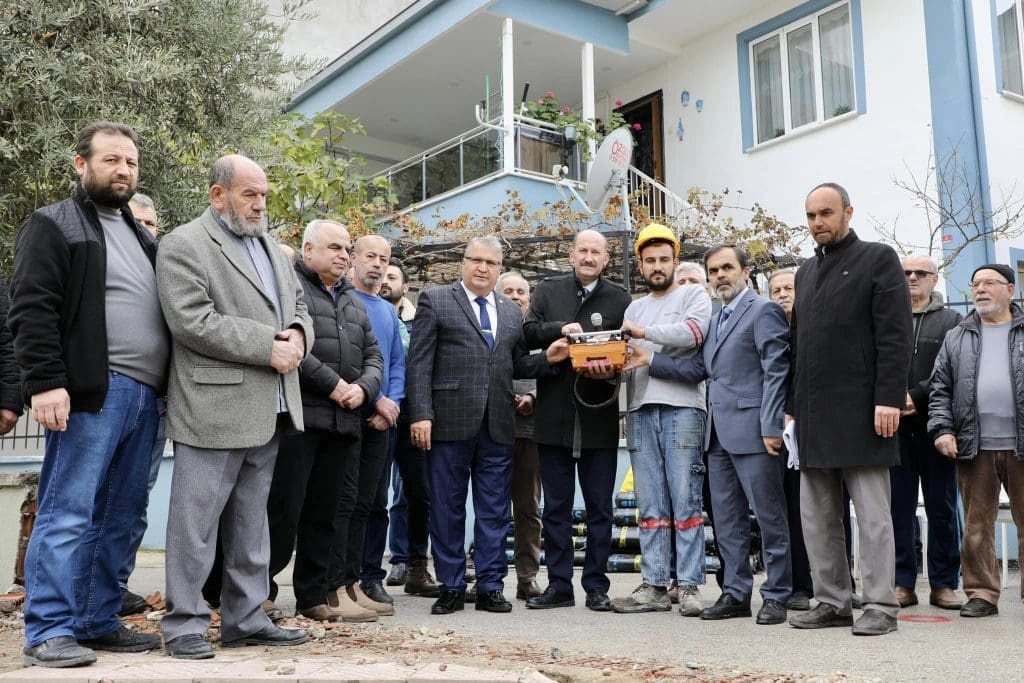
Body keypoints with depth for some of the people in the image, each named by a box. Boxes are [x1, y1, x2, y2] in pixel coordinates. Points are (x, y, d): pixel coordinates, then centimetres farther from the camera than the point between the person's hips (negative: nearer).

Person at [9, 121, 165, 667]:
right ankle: (49, 631, 4)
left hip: (144, 395, 7)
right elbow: (31, 310, -8)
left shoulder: (141, 237, 23)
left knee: (118, 517, 9)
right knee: (69, 513, -4)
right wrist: (45, 382, -18)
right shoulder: (54, 225, 3)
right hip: (92, 391, -7)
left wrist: (163, 387, 15)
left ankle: (97, 622, 18)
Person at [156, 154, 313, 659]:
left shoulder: (272, 248, 20)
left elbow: (299, 305, 21)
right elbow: (193, 323, -16)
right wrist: (269, 348, -17)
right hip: (213, 409, -8)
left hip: (268, 410, 8)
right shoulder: (183, 246, -6)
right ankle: (184, 625, 12)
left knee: (250, 523, 14)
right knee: (196, 522, 0)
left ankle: (245, 620, 23)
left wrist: (297, 334, -3)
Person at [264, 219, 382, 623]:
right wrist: (332, 384, -15)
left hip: (343, 423, 7)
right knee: (283, 510, -4)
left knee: (323, 514, 11)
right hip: (298, 418, -7)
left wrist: (362, 387, 0)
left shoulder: (352, 302, 23)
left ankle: (313, 598, 19)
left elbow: (373, 355, 20)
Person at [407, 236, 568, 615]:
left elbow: (515, 366, 18)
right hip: (450, 423, -4)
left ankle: (490, 587, 17)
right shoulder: (435, 301, 3)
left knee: (494, 510, 7)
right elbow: (419, 363, -4)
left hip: (498, 426, 4)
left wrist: (547, 358, -1)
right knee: (447, 509, 5)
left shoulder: (512, 312, 17)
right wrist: (421, 414, -12)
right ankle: (451, 588, 16)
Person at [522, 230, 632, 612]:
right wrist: (560, 330, -18)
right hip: (554, 415, 1)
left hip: (599, 418, -1)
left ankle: (596, 585, 17)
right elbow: (529, 332, -2)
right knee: (555, 506, 8)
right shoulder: (548, 290, 8)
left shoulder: (619, 299, 3)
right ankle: (559, 585, 18)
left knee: (599, 507, 7)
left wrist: (610, 369, -20)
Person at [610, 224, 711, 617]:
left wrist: (645, 332, -14)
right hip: (640, 410, 5)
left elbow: (693, 331, -13)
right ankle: (654, 587, 8)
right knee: (650, 506, 5)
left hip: (682, 407, -5)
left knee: (685, 500, -5)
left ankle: (689, 587, -1)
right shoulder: (634, 308, 24)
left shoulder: (694, 295, 7)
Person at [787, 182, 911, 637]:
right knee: (817, 517, 7)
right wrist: (792, 405, 14)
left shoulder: (878, 259, 2)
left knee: (872, 514, 0)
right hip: (813, 416, 6)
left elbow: (895, 337, -8)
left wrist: (889, 399, -16)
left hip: (860, 412, -6)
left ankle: (880, 606, 8)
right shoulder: (806, 271, 20)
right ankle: (833, 602, 16)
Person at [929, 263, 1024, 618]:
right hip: (973, 447, 2)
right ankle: (982, 593, 13)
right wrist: (942, 429, -4)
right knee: (976, 526, 5)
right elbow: (941, 389, 9)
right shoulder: (956, 338, 13)